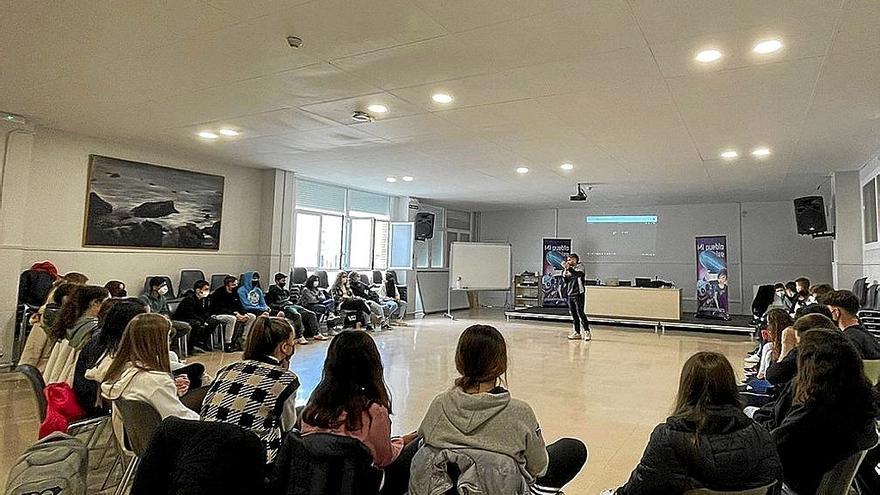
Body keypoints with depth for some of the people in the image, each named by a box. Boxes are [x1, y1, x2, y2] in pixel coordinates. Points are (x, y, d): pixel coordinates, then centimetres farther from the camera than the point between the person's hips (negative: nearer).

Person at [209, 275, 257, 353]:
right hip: (217, 314, -8)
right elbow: (220, 309, -22)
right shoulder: (219, 293, -17)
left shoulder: (234, 292, 5)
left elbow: (239, 305, 8)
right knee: (232, 318, -40)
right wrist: (235, 314, -28)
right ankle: (227, 344, -28)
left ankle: (241, 341, -3)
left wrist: (245, 314, -12)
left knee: (252, 317, -4)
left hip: (232, 313, 8)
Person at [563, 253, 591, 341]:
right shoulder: (569, 269, 18)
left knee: (580, 313, -11)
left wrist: (568, 268, -33)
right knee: (574, 315, 9)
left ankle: (587, 331, -6)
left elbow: (578, 273, -23)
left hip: (579, 294, -7)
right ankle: (577, 332, 15)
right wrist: (564, 270, 3)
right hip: (570, 294, 7)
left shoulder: (580, 266, -2)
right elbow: (566, 280, 14)